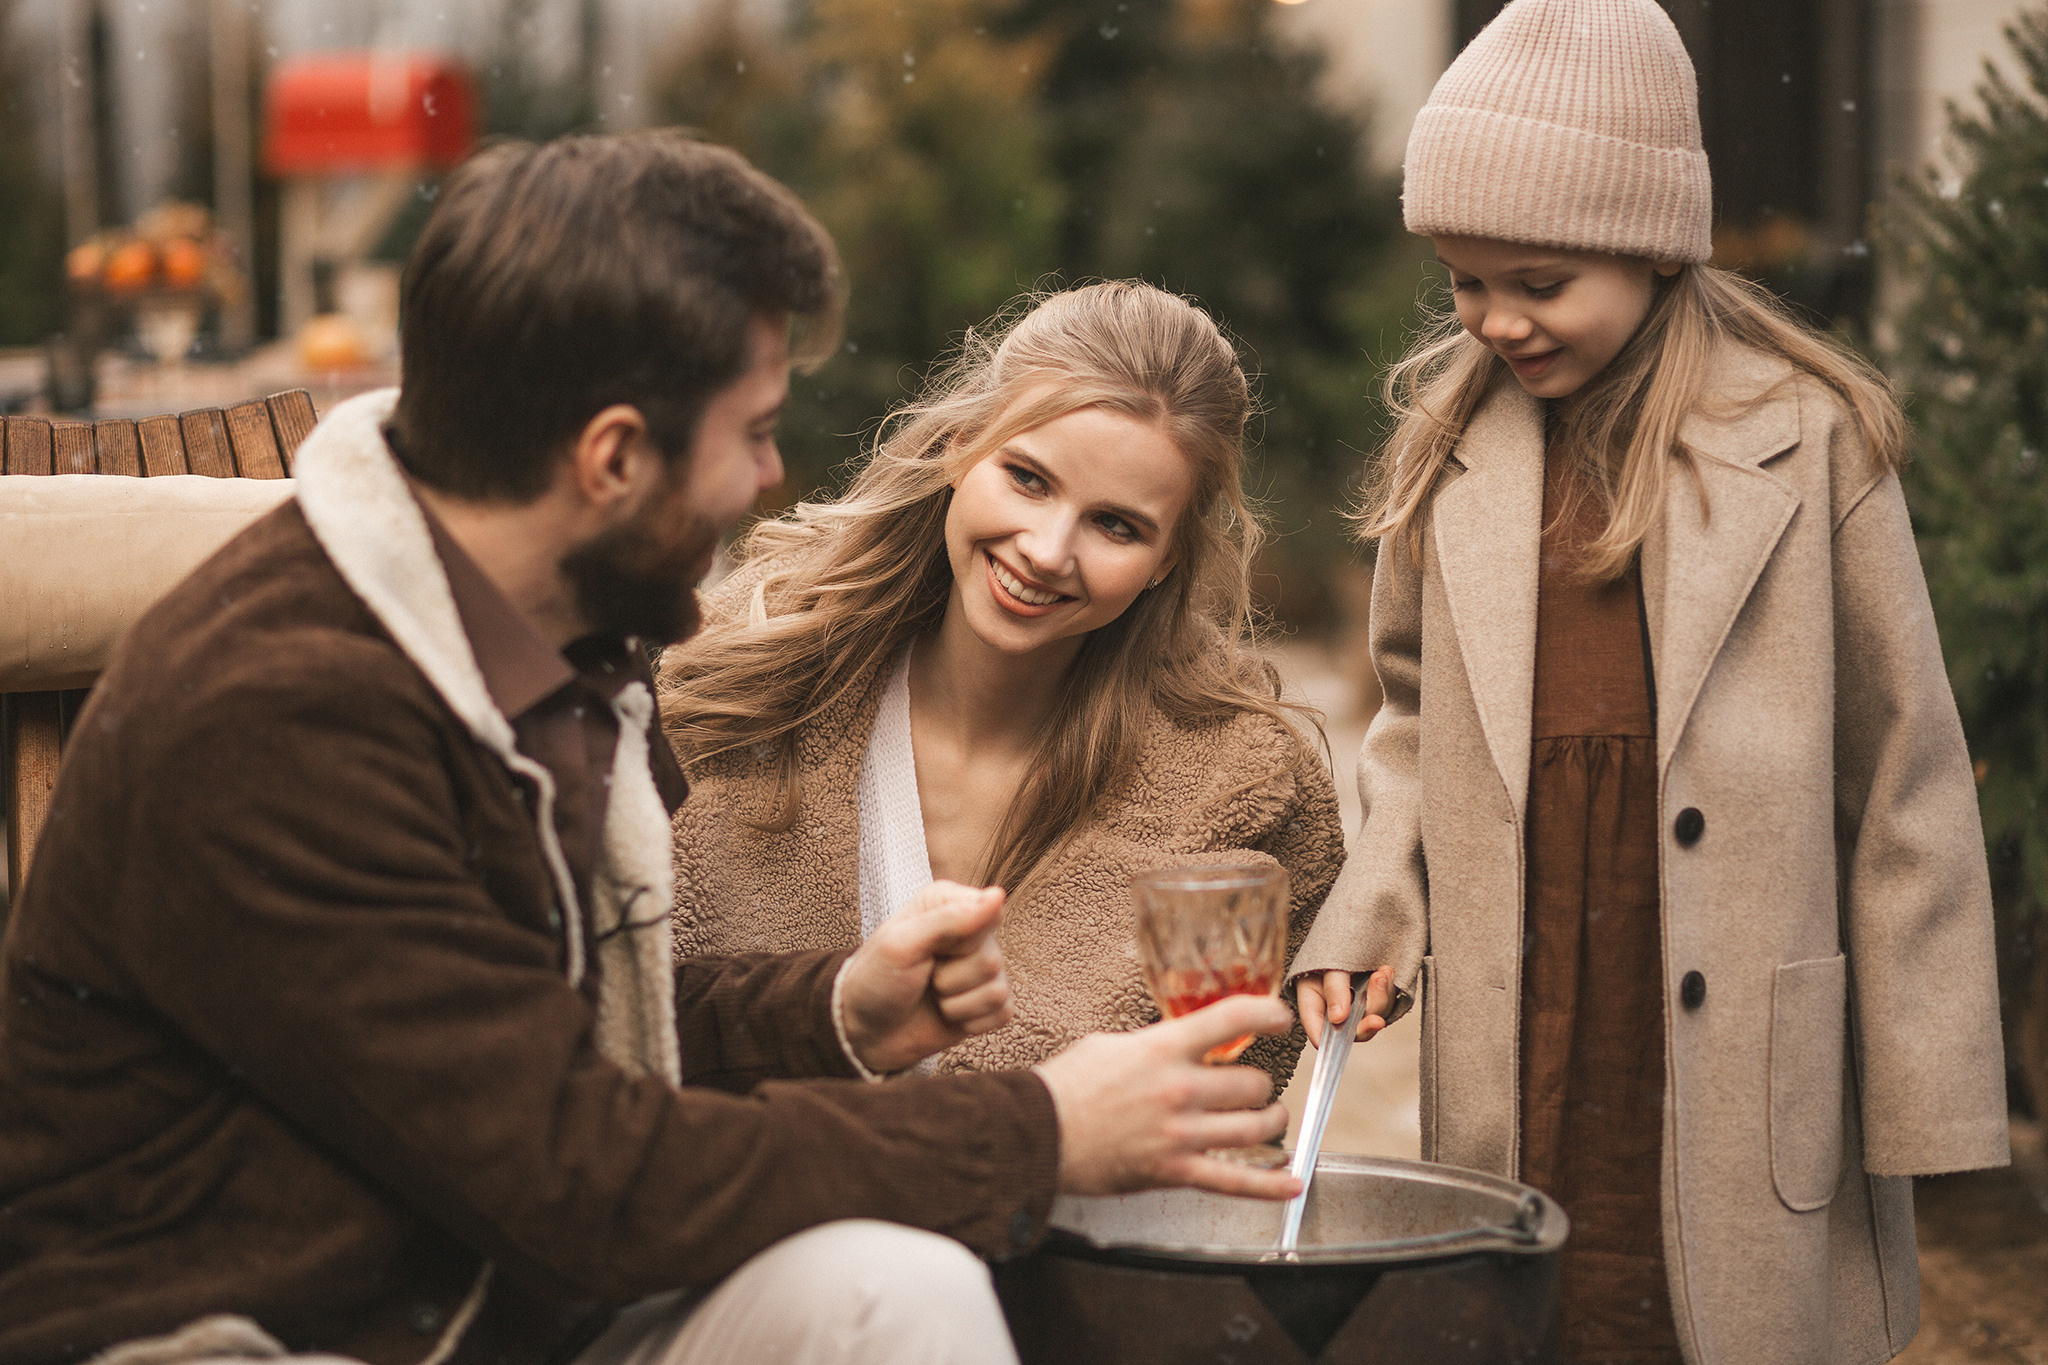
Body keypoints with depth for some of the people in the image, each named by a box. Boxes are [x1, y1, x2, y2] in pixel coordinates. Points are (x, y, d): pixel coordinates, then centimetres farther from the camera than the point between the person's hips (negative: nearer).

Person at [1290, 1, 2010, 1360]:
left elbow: (1902, 779, -1)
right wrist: (1364, 923, 1)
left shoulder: (1808, 436, -4)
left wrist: (1923, 1098, -2)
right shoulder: (1449, 443, 7)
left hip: (1734, 1083, -3)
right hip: (1512, 1085, 3)